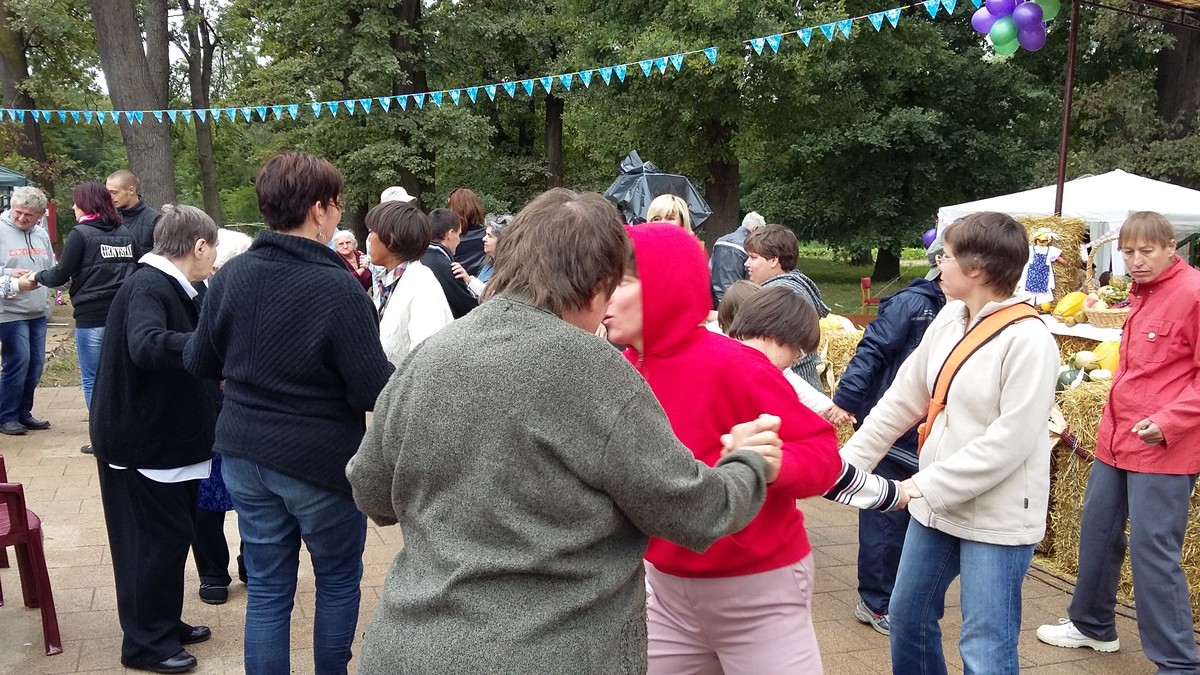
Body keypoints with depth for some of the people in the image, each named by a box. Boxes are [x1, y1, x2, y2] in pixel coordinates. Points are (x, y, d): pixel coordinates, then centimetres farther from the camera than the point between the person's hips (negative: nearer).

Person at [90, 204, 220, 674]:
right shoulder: (147, 288, -21)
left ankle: (165, 624, 33)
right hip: (141, 444, -10)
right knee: (154, 541, 1)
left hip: (166, 438, 10)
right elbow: (148, 345, -41)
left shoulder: (168, 287, 11)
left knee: (171, 536, 19)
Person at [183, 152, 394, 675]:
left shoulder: (230, 275, -4)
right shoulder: (338, 288, -21)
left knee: (266, 587, 15)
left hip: (244, 454, 5)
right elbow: (374, 391, -19)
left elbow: (199, 364, 7)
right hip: (319, 460, -5)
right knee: (339, 579, 18)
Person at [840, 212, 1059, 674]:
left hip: (997, 518, -8)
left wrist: (927, 485, -22)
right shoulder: (948, 318, 3)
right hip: (935, 504, 8)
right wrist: (850, 459, 5)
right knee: (907, 616, 19)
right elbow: (902, 399, 8)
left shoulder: (1028, 340, -19)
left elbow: (1010, 441, -23)